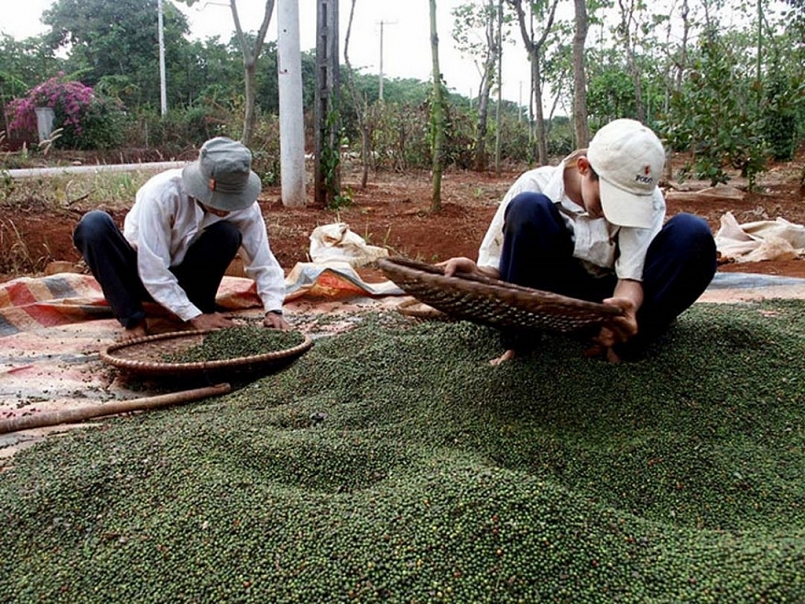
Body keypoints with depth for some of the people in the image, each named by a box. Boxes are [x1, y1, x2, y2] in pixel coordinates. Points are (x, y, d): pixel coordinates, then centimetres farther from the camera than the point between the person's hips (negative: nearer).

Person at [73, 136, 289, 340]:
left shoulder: (245, 206, -20)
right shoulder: (161, 193, -31)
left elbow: (263, 262, -13)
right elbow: (152, 272, -29)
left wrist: (273, 310, -29)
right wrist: (194, 316, -30)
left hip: (184, 279, 2)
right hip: (141, 272, -2)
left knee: (228, 234, -27)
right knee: (93, 224, -31)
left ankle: (202, 306, -7)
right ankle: (133, 320, -20)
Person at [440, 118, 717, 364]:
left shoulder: (647, 200, -12)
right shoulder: (535, 185, -15)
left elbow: (631, 276, -19)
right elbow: (496, 267, -12)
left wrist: (626, 306, -44)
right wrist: (475, 274, -36)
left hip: (612, 299, 2)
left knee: (694, 234, -21)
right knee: (528, 207, -28)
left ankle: (625, 343, -23)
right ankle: (516, 341, -22)